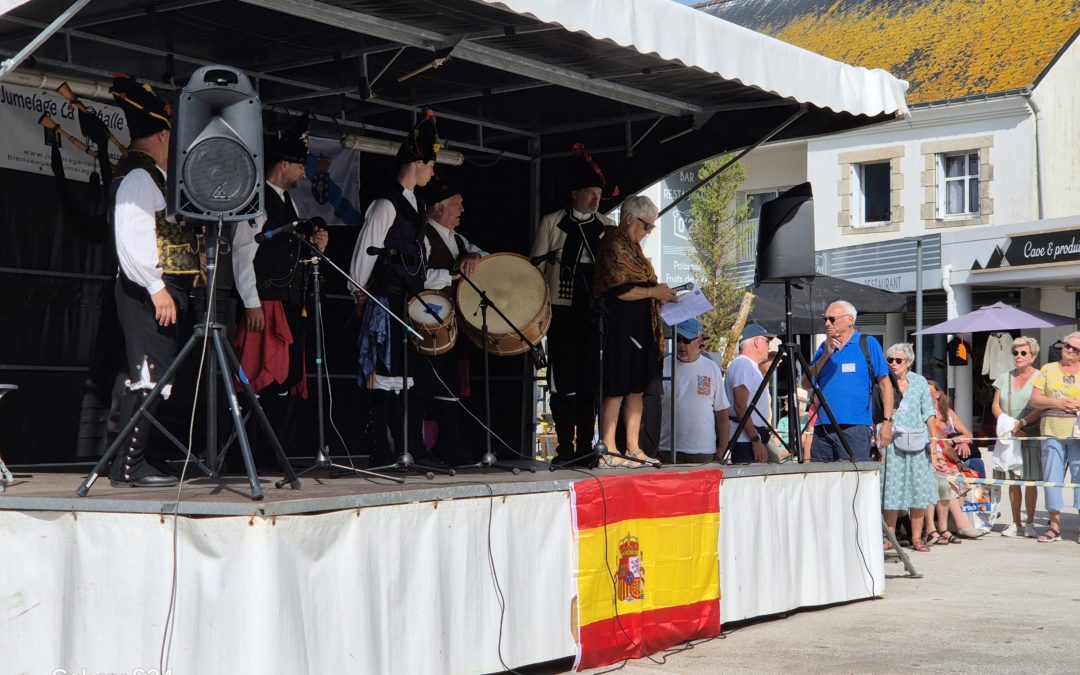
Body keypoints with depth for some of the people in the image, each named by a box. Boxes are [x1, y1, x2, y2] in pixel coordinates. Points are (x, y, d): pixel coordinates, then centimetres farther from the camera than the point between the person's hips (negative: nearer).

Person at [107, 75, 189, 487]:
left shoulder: (151, 176, 21)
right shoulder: (138, 176, -9)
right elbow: (132, 238, -19)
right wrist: (156, 288, -22)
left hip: (161, 293, 10)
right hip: (149, 293, -10)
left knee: (151, 380, 10)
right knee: (148, 378, -12)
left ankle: (132, 463, 14)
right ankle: (128, 466, -9)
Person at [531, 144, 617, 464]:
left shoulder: (608, 227, 13)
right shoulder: (551, 223, 6)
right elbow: (536, 267, 6)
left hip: (597, 311, 3)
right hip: (563, 310, -2)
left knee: (591, 379, 3)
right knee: (564, 379, -3)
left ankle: (585, 446, 9)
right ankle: (565, 447, 1)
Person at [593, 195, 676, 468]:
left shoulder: (633, 247, 19)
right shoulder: (613, 246, -11)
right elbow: (619, 290, -19)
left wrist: (660, 295, 10)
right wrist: (654, 292, -11)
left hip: (641, 328, 10)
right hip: (619, 328, -10)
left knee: (636, 389, 10)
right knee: (616, 390, -7)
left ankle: (633, 449, 14)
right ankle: (608, 452, -3)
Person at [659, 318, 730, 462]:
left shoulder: (711, 368, 7)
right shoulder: (664, 367, 1)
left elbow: (721, 411, 9)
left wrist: (722, 448, 5)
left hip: (704, 451, 1)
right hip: (668, 450, -1)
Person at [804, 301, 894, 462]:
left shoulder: (868, 344, 3)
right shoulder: (825, 347, 17)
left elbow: (885, 383, 0)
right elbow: (807, 383, 9)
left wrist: (887, 421, -8)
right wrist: (826, 354, -3)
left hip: (855, 428, -5)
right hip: (822, 428, 5)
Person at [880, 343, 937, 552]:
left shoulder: (919, 382, 9)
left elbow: (928, 413, 12)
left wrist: (933, 439, 0)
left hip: (917, 442, 2)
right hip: (892, 442, -2)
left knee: (918, 488, 2)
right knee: (891, 489, -2)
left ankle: (916, 538, 8)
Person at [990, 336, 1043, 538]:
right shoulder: (1004, 378, 14)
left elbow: (1041, 408, -8)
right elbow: (996, 406, 9)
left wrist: (1021, 423, -18)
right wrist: (1008, 426, -7)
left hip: (1031, 435, -4)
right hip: (1008, 436, 4)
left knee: (1030, 481, -4)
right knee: (1012, 481, 4)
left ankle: (1030, 524, 2)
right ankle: (1016, 524, 8)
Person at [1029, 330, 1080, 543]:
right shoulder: (1048, 370, 13)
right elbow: (1035, 399, 6)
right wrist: (1056, 402, -9)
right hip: (1052, 432, 2)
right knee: (1052, 477, 2)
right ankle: (1054, 527, 8)